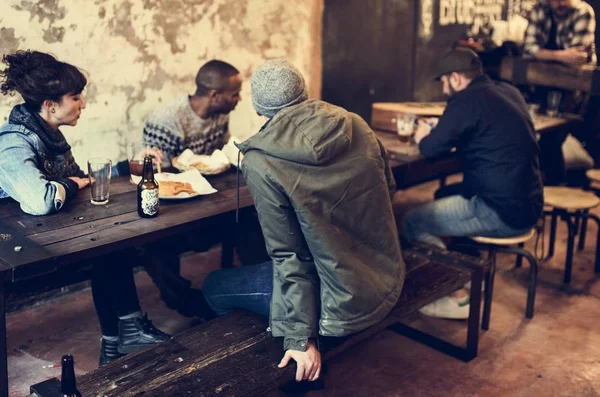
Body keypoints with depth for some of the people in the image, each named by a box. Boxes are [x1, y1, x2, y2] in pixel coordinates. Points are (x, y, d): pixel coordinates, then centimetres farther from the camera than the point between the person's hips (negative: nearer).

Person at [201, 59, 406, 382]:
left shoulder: (261, 161, -19)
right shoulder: (355, 125, -4)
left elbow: (288, 255, -18)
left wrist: (299, 337, -12)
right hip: (389, 282, 7)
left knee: (214, 287, 14)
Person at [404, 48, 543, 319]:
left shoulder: (468, 100, -14)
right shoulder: (508, 92, 12)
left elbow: (431, 149, -12)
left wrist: (423, 136, 10)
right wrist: (436, 133, 19)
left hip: (502, 211, -10)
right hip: (524, 202, 10)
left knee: (413, 222, -3)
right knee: (446, 194, 28)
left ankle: (457, 298, 2)